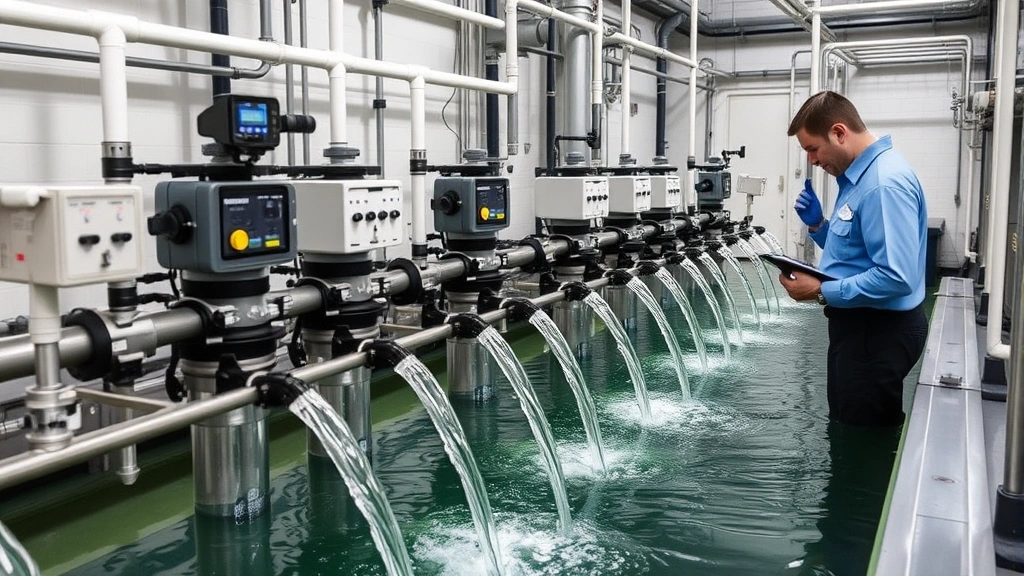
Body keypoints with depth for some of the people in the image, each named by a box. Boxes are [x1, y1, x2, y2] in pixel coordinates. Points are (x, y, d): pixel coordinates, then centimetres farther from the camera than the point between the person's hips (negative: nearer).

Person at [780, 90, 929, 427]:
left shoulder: (884, 183, -24)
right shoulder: (861, 174, 11)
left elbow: (897, 278, -31)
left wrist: (821, 292, -23)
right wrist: (818, 225, 4)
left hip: (878, 332, -10)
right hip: (860, 324, 10)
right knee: (848, 429, 20)